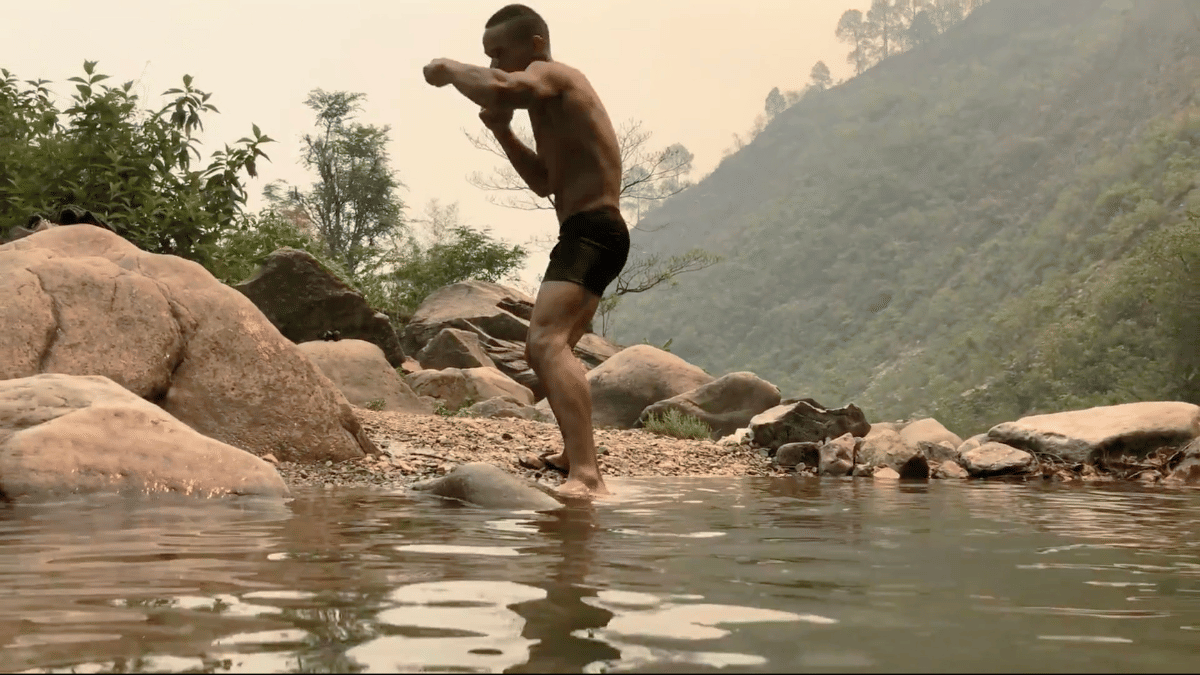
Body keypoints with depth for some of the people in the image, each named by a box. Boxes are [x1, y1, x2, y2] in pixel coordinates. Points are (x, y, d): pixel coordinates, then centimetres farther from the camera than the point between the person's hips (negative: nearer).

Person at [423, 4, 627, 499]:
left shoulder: (549, 74, -7)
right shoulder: (553, 98, 24)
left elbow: (498, 88, -32)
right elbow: (547, 182, 30)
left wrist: (450, 69, -12)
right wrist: (502, 130, 16)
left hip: (590, 232, -11)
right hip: (590, 235, 11)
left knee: (547, 341, -30)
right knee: (546, 346, 28)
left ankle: (586, 477, -45)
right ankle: (575, 454, 46)